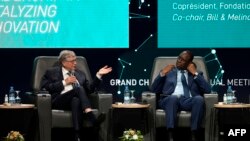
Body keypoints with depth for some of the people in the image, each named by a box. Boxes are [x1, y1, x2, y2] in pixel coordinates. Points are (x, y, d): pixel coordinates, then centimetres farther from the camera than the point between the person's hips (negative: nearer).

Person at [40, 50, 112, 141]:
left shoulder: (80, 74, 26)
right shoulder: (52, 72, 14)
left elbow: (89, 90, 17)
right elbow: (44, 88, -1)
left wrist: (98, 75, 7)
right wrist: (64, 83, -4)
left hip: (77, 100, 3)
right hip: (59, 101, -3)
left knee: (76, 100, -37)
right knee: (79, 89, -32)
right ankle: (93, 120, -46)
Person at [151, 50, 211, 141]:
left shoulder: (197, 74, 24)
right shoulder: (169, 71, 25)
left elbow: (207, 90, 6)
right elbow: (154, 89, 14)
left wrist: (195, 73, 3)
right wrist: (162, 73, 2)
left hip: (188, 101, 1)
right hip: (169, 100, -1)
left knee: (199, 99, -34)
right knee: (173, 98, -38)